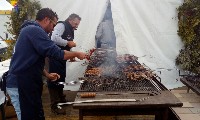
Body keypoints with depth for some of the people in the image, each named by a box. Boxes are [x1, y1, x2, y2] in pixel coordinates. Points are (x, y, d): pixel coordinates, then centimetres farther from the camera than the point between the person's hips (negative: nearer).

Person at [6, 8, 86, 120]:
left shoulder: (29, 30, 19)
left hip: (25, 82, 10)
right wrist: (77, 54, -5)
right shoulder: (35, 30, -14)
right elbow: (56, 53, -19)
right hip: (22, 84, -10)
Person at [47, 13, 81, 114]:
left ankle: (61, 99, 33)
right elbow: (54, 38, -31)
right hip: (55, 58, -10)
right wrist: (68, 43, -24)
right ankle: (54, 105, -2)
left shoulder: (70, 30, 16)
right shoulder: (61, 25, -14)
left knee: (61, 78, 18)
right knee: (55, 79, -7)